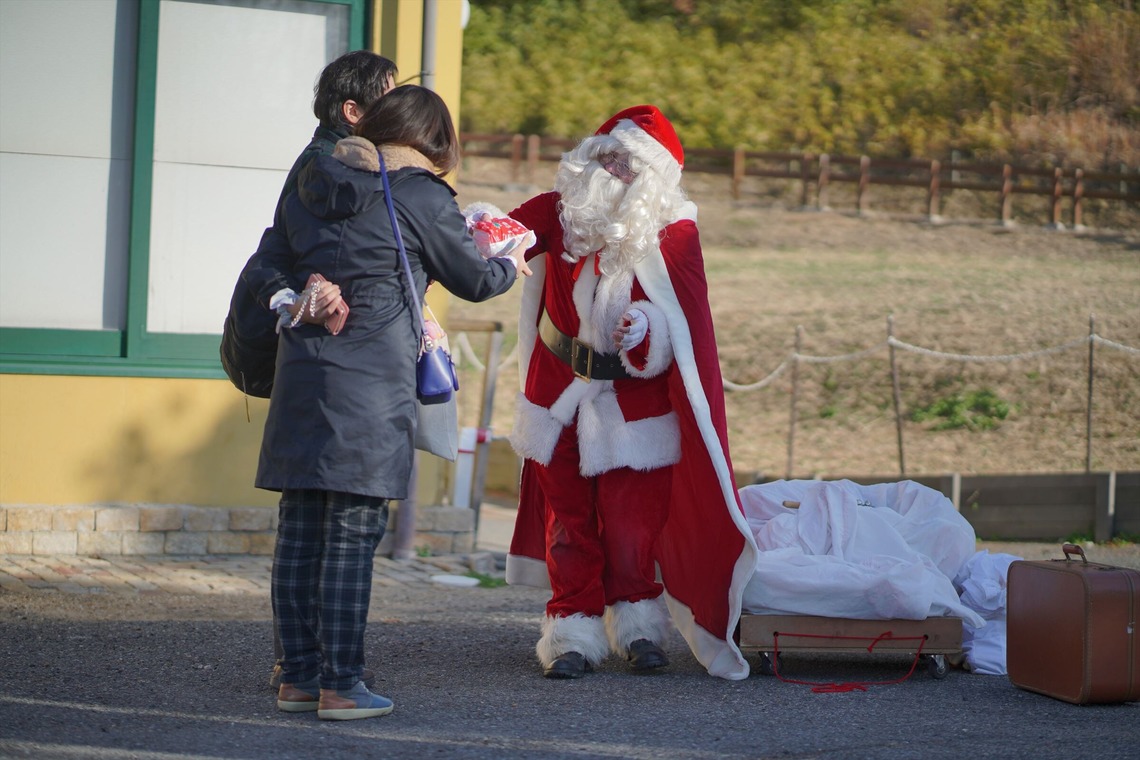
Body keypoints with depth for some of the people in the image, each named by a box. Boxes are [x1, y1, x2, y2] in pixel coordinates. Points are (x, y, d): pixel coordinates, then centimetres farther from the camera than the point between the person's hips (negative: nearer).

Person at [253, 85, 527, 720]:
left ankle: (299, 677, 14)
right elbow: (472, 279, 8)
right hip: (371, 379, -6)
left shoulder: (316, 186, 13)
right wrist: (510, 268, 26)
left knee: (300, 529, 8)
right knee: (354, 534, -4)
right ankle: (341, 685, -3)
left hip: (301, 373, 6)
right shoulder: (422, 197, -3)